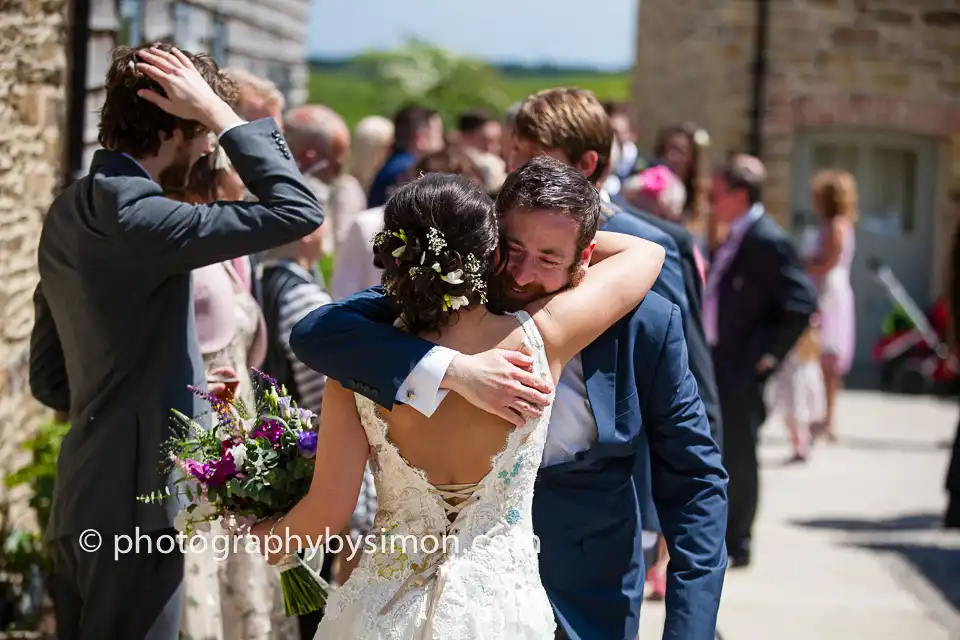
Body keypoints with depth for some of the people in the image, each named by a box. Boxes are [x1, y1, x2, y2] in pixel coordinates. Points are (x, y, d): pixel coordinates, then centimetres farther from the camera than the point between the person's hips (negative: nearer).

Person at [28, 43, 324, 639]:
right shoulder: (135, 216, -20)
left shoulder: (70, 211, 9)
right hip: (134, 510, -9)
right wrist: (222, 116, -15)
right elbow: (298, 211, -23)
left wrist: (184, 388, 15)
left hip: (79, 503, 9)